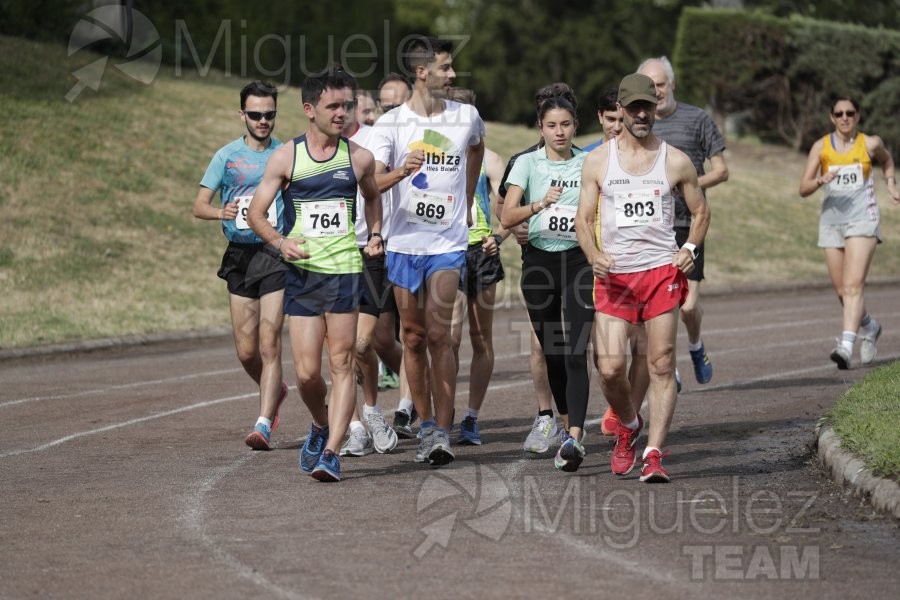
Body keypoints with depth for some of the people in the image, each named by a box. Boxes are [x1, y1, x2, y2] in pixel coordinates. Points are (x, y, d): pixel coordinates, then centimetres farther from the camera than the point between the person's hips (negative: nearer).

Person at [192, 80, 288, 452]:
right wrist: (222, 212, -20)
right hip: (240, 255, 2)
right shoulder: (227, 156, 6)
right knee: (246, 350, 6)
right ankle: (276, 391, 36)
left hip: (277, 254, -2)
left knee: (269, 344, -12)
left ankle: (264, 423, -14)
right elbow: (199, 206, 2)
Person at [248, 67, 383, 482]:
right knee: (306, 373, -1)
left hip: (345, 270, 0)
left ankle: (331, 453, -6)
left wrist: (375, 235, 13)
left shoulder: (359, 158, 5)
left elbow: (373, 197, 27)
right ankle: (321, 425, 29)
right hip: (301, 273, 0)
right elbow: (256, 213, 4)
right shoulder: (286, 158, 1)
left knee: (341, 364, -7)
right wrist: (279, 242, -14)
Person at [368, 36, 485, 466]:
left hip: (448, 242, -1)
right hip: (404, 242, 1)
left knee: (438, 334, -13)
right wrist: (401, 172, -29)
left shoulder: (466, 117, 3)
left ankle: (443, 431, -15)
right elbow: (370, 183, -10)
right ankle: (425, 426, 16)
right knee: (413, 338, 6)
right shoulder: (390, 123, -2)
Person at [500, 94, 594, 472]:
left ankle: (574, 437, -23)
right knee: (551, 352, 9)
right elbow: (506, 218, -7)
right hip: (539, 261, 2)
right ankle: (567, 422, 30)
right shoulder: (528, 163, 3)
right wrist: (540, 204, -24)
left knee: (575, 353, -14)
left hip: (579, 260, -2)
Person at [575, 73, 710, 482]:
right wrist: (593, 255, -12)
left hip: (662, 272, 0)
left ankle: (654, 454, -4)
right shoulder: (598, 161, 6)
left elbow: (700, 211, 17)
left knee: (661, 366, -6)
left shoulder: (675, 161, 6)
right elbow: (583, 218, 7)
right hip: (613, 276, 0)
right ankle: (628, 426, 22)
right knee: (610, 367, -8)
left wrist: (690, 248, -2)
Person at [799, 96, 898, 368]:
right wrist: (820, 180, -21)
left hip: (862, 220, -3)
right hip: (831, 221, 3)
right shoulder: (821, 147, 2)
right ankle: (869, 327, 37)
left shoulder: (870, 143, 2)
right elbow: (803, 189, -2)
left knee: (853, 285, -19)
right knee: (842, 291, 9)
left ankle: (846, 345, -30)